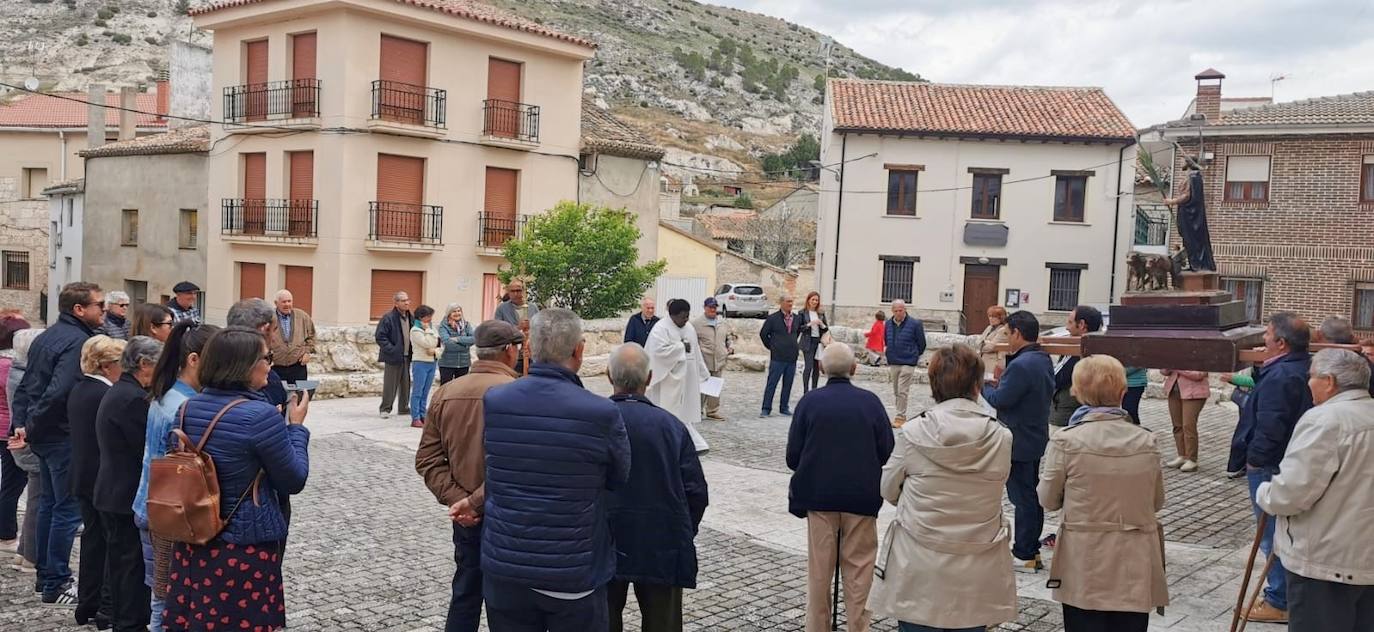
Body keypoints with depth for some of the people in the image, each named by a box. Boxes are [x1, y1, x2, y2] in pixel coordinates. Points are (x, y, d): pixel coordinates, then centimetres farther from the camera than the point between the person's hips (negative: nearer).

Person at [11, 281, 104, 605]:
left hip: (45, 434, 10)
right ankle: (57, 585, 5)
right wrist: (32, 428, -17)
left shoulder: (47, 336, 12)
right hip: (66, 436, -10)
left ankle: (46, 575, 29)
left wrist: (23, 422, 6)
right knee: (68, 508, -1)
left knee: (50, 502, 18)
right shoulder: (78, 342, -19)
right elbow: (59, 392, -28)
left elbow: (26, 385, 13)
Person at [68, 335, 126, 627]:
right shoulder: (106, 395, -20)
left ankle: (87, 604, 23)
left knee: (93, 538, 16)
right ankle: (109, 608, 3)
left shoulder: (78, 389, 9)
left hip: (83, 477, 9)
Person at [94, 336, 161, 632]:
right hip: (129, 496, -11)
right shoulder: (134, 398, -22)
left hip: (113, 493, 11)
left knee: (120, 559, 19)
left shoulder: (117, 393, 11)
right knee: (134, 563, -1)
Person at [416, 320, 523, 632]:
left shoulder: (445, 392, 1)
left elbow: (427, 458, 0)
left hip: (466, 518, 5)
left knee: (465, 594, 19)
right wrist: (476, 501, -17)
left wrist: (454, 498, -6)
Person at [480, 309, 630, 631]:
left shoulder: (492, 401, -7)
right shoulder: (602, 414, -18)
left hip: (503, 570, 3)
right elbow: (619, 480, -2)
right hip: (574, 575, -3)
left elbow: (496, 470, 4)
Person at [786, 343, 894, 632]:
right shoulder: (871, 401, -7)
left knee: (819, 567, 10)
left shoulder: (809, 401, -8)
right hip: (862, 495, 0)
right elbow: (887, 451, -3)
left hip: (819, 494, 0)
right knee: (858, 565, 11)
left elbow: (793, 455, -6)